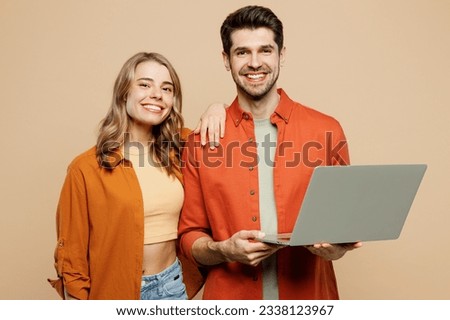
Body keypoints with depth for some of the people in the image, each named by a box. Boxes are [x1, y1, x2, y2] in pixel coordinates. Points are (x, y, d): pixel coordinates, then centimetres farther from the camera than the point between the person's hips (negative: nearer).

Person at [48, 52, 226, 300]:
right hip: (115, 292, -3)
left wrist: (214, 110, -4)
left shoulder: (176, 151, -1)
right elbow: (71, 256, -7)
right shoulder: (87, 168, -12)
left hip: (173, 285, 4)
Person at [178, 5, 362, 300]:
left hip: (308, 297, 1)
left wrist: (337, 245, -16)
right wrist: (224, 250, -18)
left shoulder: (326, 131, -6)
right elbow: (191, 235, 0)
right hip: (230, 298, 0)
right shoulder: (202, 140, -5)